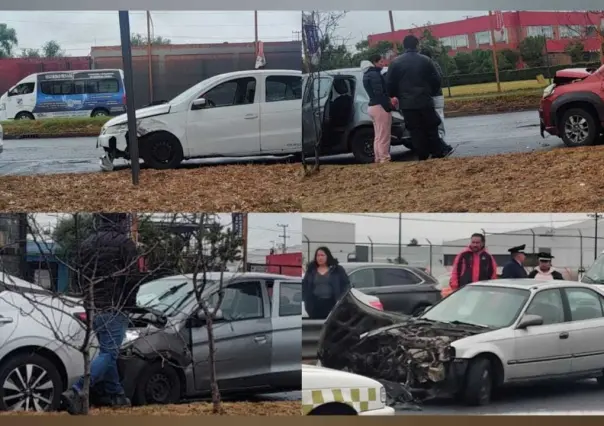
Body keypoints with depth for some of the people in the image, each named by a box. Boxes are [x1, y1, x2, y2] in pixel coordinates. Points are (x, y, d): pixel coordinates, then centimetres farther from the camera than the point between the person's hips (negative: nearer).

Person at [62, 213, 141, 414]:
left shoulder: (87, 244, 12)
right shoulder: (124, 243, -10)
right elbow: (133, 278, -13)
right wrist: (129, 302, 1)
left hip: (92, 307, 7)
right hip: (114, 308, -7)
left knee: (107, 351, 19)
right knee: (109, 353, -7)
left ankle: (114, 394, 23)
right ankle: (76, 392, -20)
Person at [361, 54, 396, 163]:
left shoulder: (367, 74, 17)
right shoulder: (375, 74, -14)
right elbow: (379, 93, -21)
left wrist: (389, 101, 13)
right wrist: (389, 106, -17)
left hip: (372, 106, 10)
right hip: (380, 107, -10)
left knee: (378, 137, 14)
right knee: (383, 137, -8)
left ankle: (378, 159, 16)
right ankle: (384, 160, -9)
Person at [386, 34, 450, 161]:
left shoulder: (396, 62, -1)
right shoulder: (425, 60, 0)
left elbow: (390, 83, 0)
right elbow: (436, 80, 3)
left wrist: (394, 96, 17)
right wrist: (430, 92, 21)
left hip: (407, 103, 0)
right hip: (425, 101, 0)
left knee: (415, 130, 3)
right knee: (431, 128, 9)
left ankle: (422, 156, 1)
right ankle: (438, 153, 8)